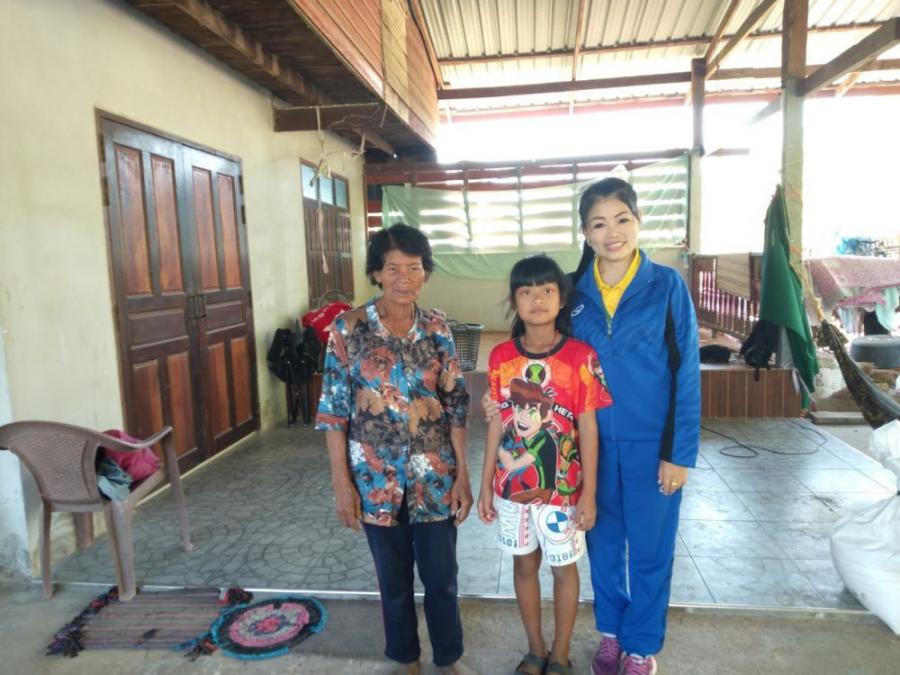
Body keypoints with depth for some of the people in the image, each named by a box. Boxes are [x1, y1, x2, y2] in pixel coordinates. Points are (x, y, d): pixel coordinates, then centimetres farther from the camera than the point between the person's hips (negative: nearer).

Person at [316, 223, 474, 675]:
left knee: (442, 576, 14)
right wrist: (341, 482, -8)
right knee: (394, 578, 17)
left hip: (435, 474, 1)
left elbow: (455, 403, 0)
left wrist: (463, 473, -2)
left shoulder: (436, 328, -3)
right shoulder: (348, 328, -9)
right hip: (376, 476, -1)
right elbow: (333, 409, -6)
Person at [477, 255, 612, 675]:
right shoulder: (500, 357, -4)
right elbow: (496, 423, 1)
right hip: (512, 486, 3)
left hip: (561, 488, -3)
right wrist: (486, 484, 3)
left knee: (563, 568, 15)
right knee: (524, 564, 18)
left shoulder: (581, 357, -13)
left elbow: (587, 428, -8)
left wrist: (589, 492, -7)